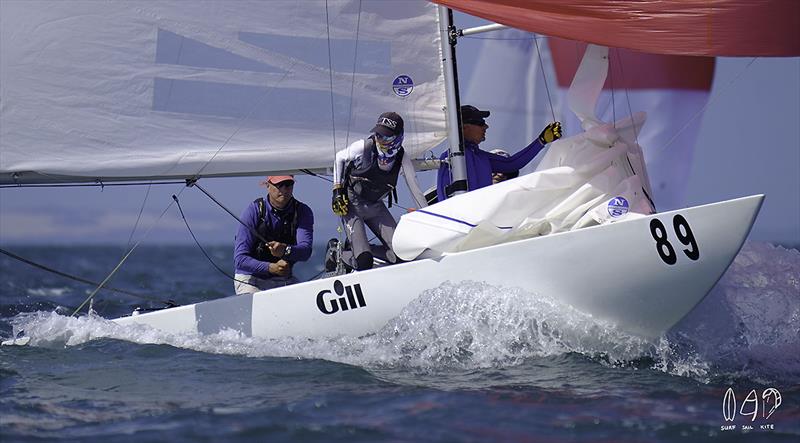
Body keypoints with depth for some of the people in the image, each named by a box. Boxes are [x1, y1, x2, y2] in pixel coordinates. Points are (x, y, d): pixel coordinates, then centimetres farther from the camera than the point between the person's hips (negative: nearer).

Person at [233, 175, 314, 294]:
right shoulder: (254, 210, -11)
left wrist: (286, 250, -41)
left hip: (284, 280, 3)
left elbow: (305, 251, -19)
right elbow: (240, 259, -16)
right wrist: (271, 267, -31)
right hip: (251, 279, -3)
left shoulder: (302, 212, -3)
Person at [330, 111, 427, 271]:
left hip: (376, 207, 4)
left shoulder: (402, 158, -12)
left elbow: (415, 189, 0)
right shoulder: (364, 147, -20)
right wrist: (337, 190, -5)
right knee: (363, 262, -21)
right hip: (351, 203, -4)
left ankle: (361, 251, 11)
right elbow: (339, 158, 0)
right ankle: (339, 253, 10)